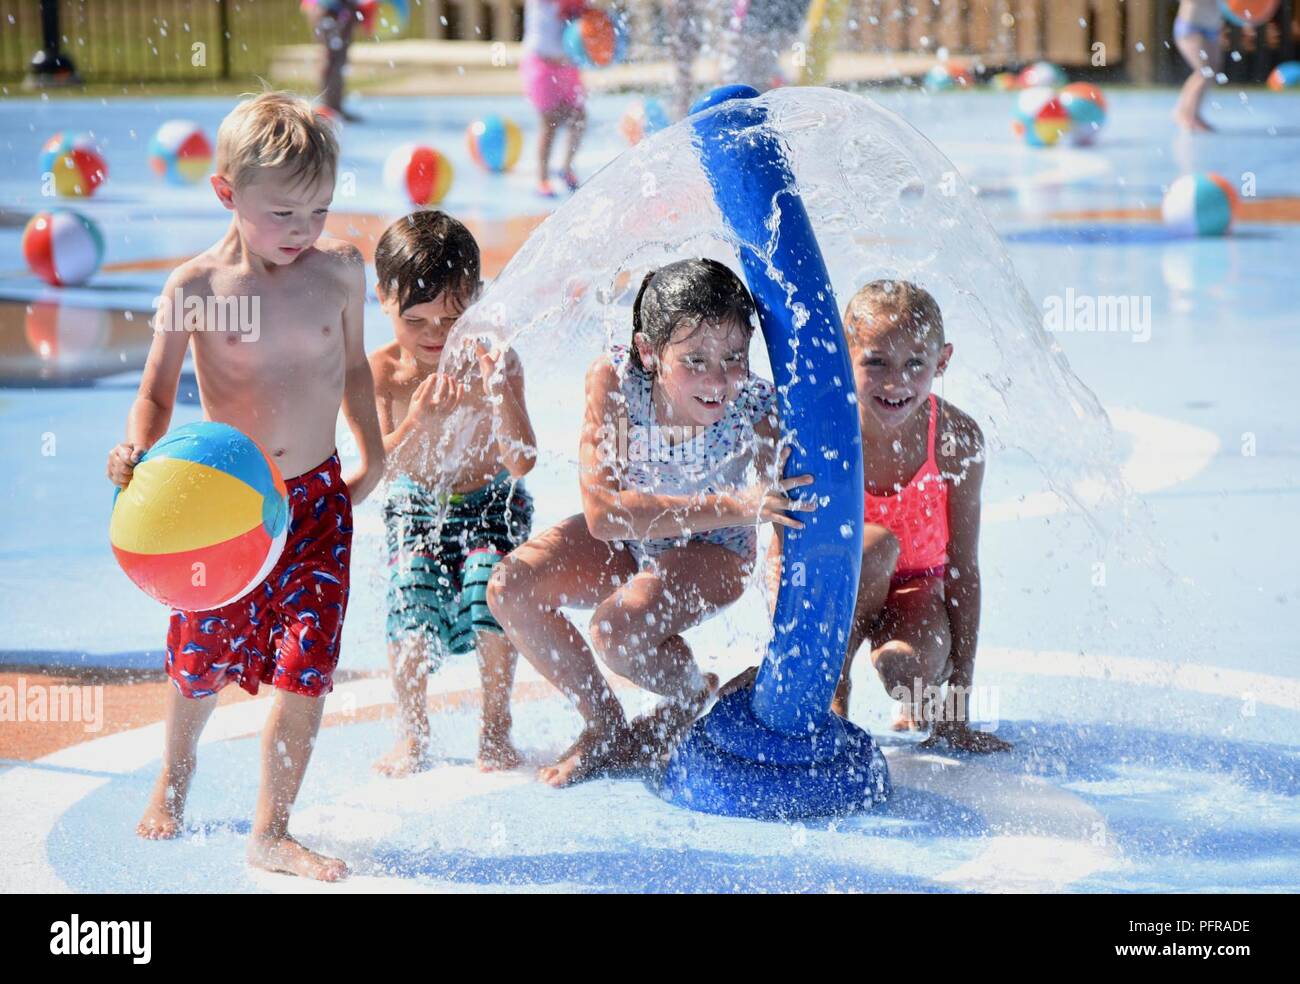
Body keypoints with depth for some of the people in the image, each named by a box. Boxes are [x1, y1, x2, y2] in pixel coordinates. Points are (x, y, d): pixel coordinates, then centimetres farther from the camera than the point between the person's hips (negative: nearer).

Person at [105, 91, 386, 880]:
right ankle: (177, 771, 45)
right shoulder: (197, 285, -11)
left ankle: (272, 832, 7)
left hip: (317, 496, 1)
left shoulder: (340, 270, -3)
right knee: (203, 658, 13)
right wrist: (139, 447, -26)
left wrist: (373, 455, 16)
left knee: (307, 665, -6)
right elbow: (158, 390, -7)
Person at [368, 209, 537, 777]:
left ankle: (495, 730, -3)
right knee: (412, 601, -20)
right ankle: (412, 735, 2)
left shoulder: (494, 363, -19)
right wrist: (418, 420, -44)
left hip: (491, 502, -1)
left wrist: (500, 395, -43)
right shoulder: (381, 373, -16)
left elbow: (521, 463, -26)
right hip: (416, 507, 1)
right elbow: (383, 465, -25)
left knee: (489, 589, -24)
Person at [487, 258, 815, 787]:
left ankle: (698, 694, 6)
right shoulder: (611, 380, -30)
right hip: (623, 542, 3)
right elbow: (603, 513, -36)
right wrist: (735, 507, -45)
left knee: (618, 629, -29)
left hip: (712, 550, -3)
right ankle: (606, 725, 4)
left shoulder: (759, 411, -31)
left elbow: (792, 534, -24)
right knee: (510, 589, -18)